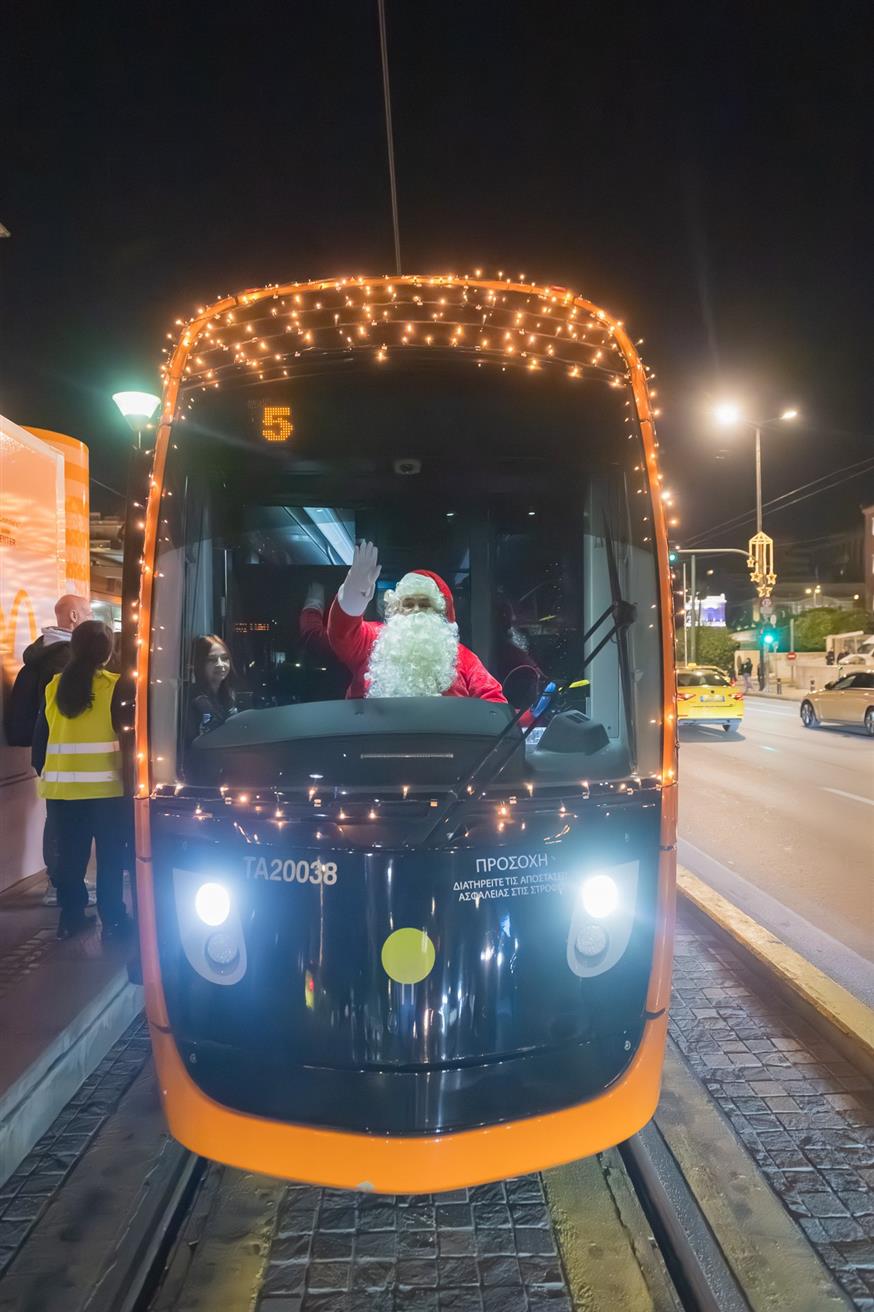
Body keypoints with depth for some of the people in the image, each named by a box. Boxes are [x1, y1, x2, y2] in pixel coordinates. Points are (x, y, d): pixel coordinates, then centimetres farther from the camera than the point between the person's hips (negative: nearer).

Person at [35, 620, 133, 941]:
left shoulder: (54, 686, 4)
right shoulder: (115, 686, -9)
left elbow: (41, 735, 9)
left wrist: (44, 770, 20)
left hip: (60, 786, 4)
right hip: (104, 786, -4)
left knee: (70, 853, 14)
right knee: (110, 854, 6)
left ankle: (70, 916, 22)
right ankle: (113, 920, 10)